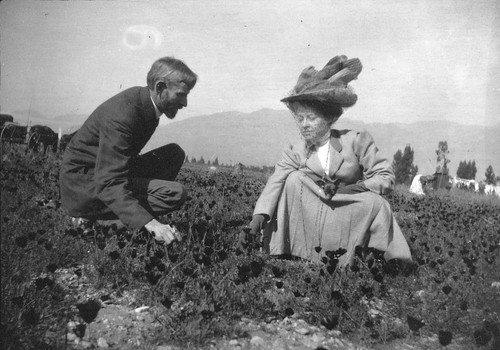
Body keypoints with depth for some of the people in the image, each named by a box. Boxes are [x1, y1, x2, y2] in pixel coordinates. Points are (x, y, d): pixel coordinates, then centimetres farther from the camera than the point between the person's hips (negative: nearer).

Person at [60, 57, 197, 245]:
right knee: (175, 193, -21)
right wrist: (150, 223, -45)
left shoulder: (143, 98, 1)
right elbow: (109, 184, -34)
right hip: (84, 186, -9)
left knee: (175, 153, 4)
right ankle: (92, 221, -13)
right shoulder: (122, 113, -28)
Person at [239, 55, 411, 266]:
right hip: (309, 223, 1)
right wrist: (256, 222, -34)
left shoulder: (356, 141, -6)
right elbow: (274, 185, -17)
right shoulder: (294, 153, -2)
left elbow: (386, 178, -9)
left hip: (347, 219, -1)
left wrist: (348, 189, -22)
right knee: (294, 179, -20)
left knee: (377, 203, -27)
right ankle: (289, 255, -18)